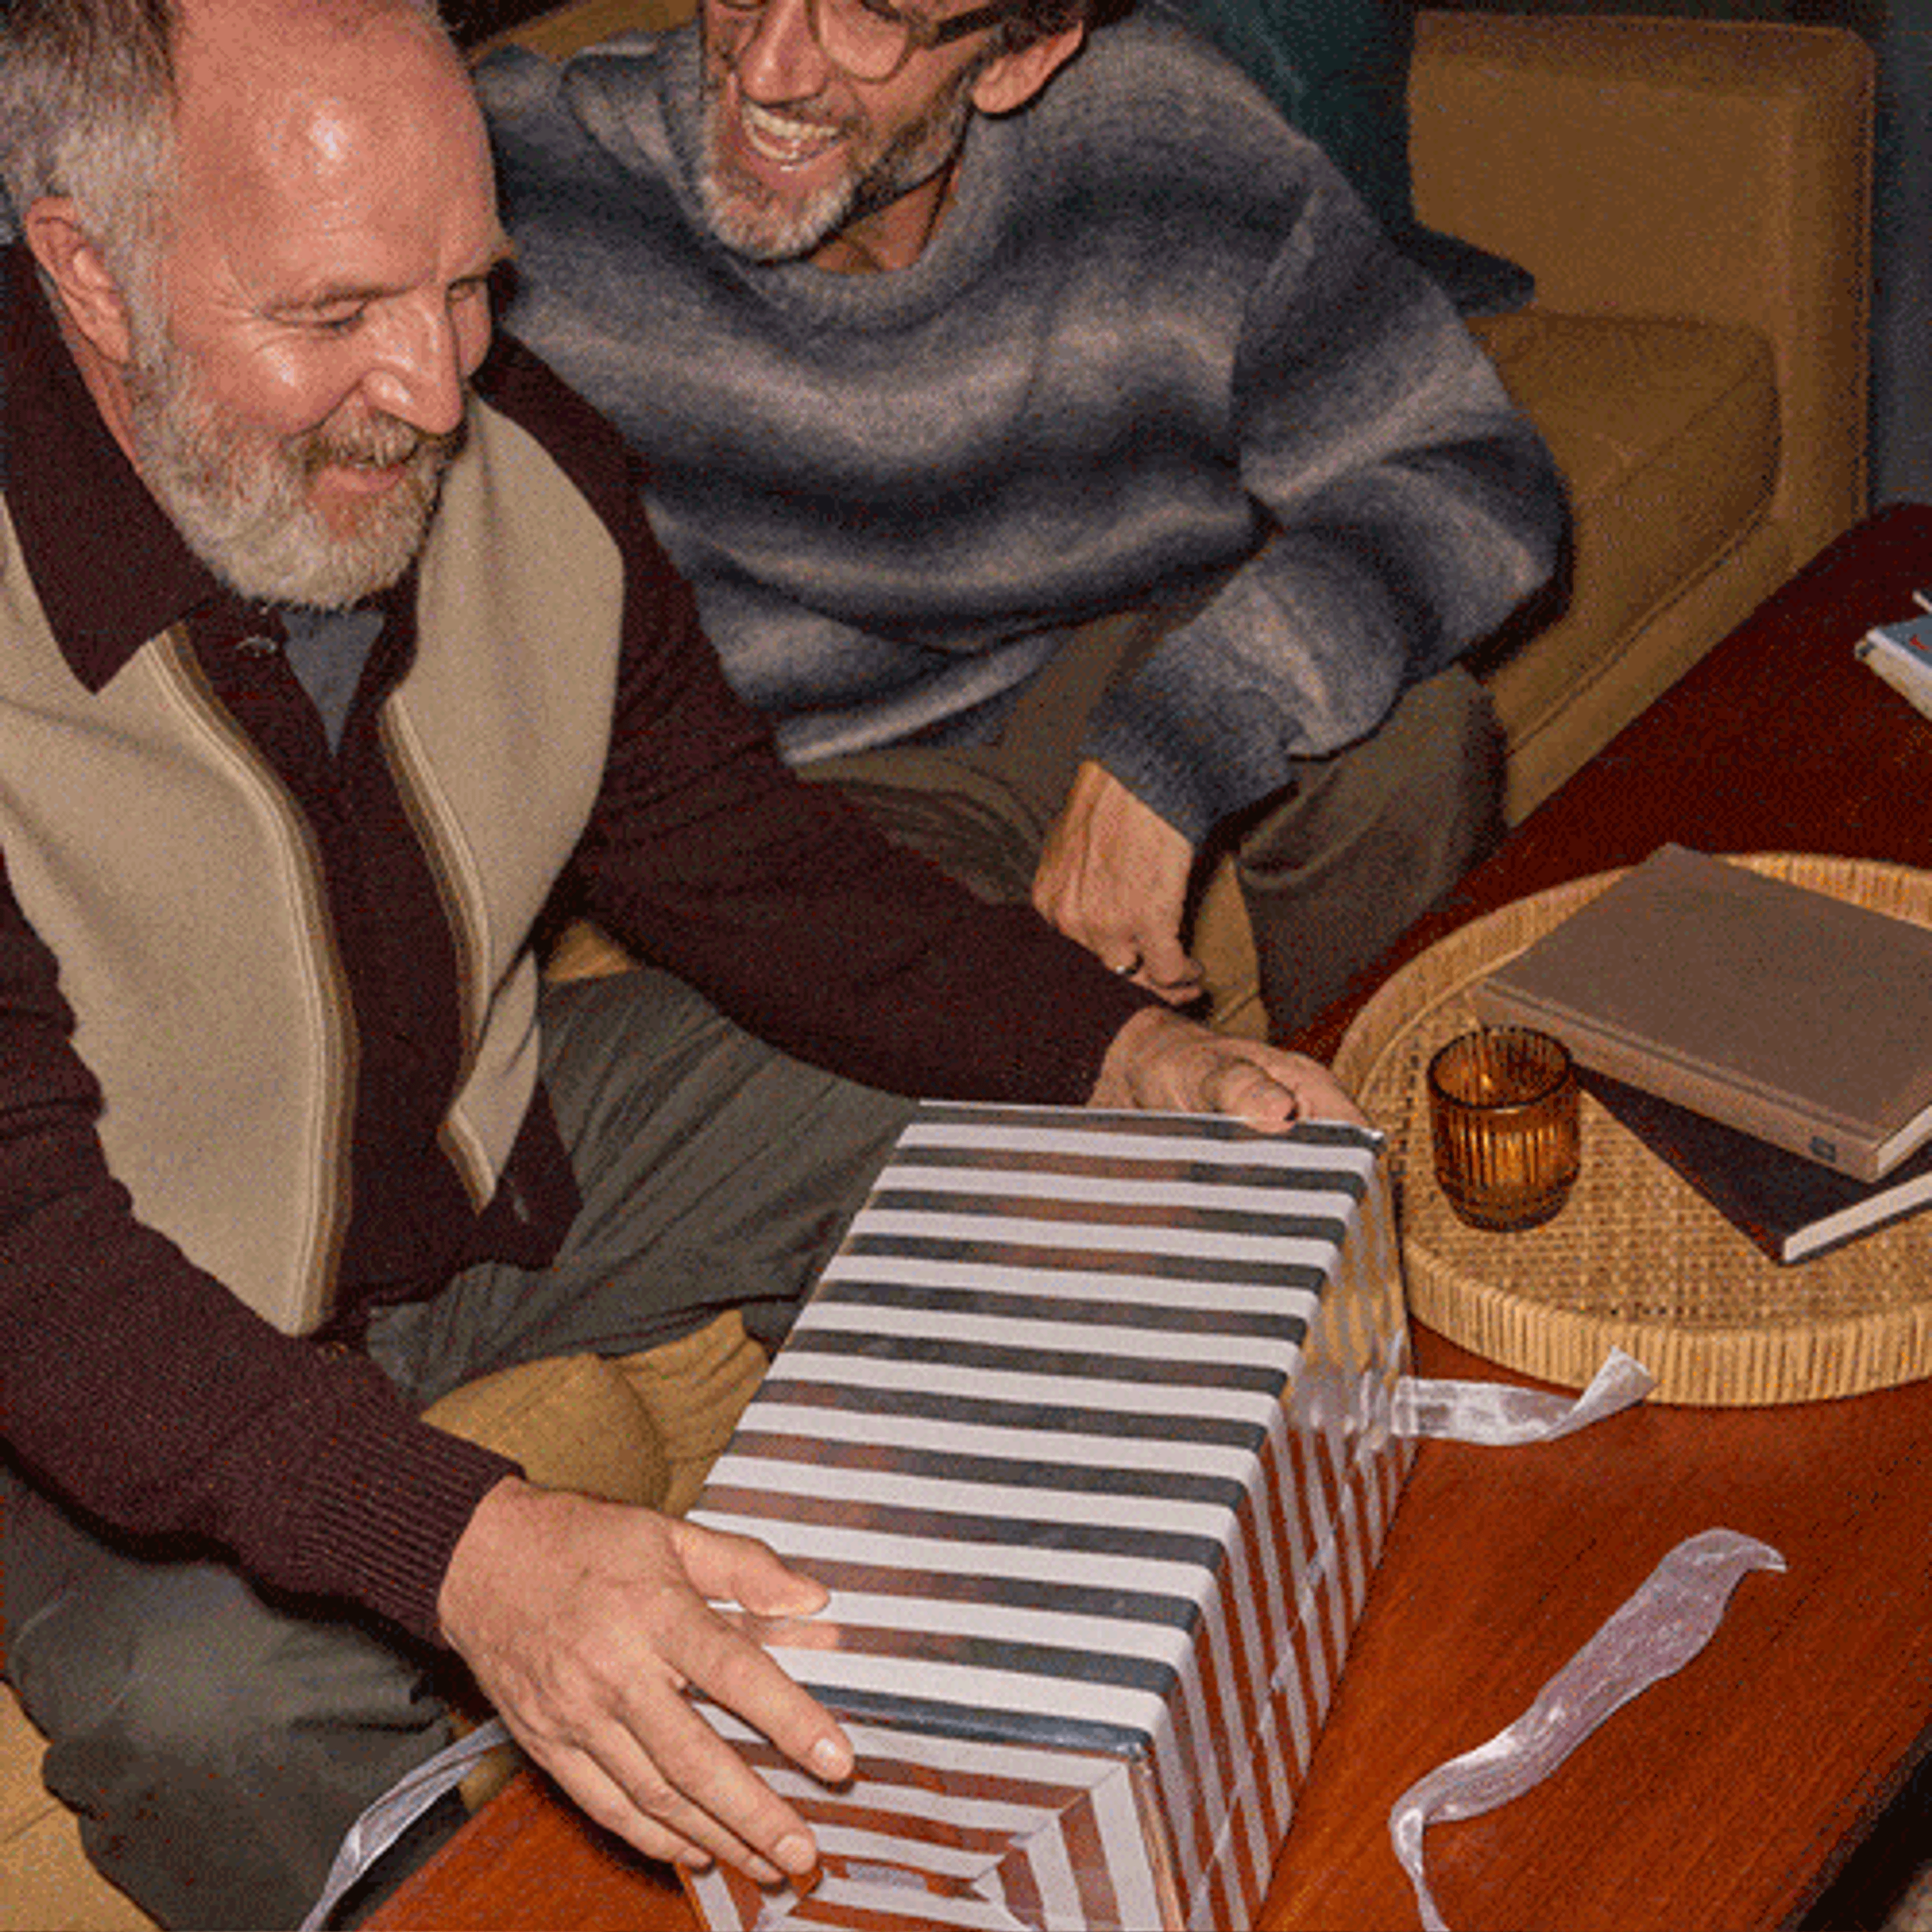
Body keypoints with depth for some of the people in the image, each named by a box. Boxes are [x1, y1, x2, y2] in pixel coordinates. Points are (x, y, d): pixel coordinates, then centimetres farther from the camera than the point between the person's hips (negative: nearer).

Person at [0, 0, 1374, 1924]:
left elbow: (732, 856, 1)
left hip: (507, 1134, 6)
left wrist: (1124, 1054, -14)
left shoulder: (525, 465, -14)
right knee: (212, 1708, -34)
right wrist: (468, 1545, -52)